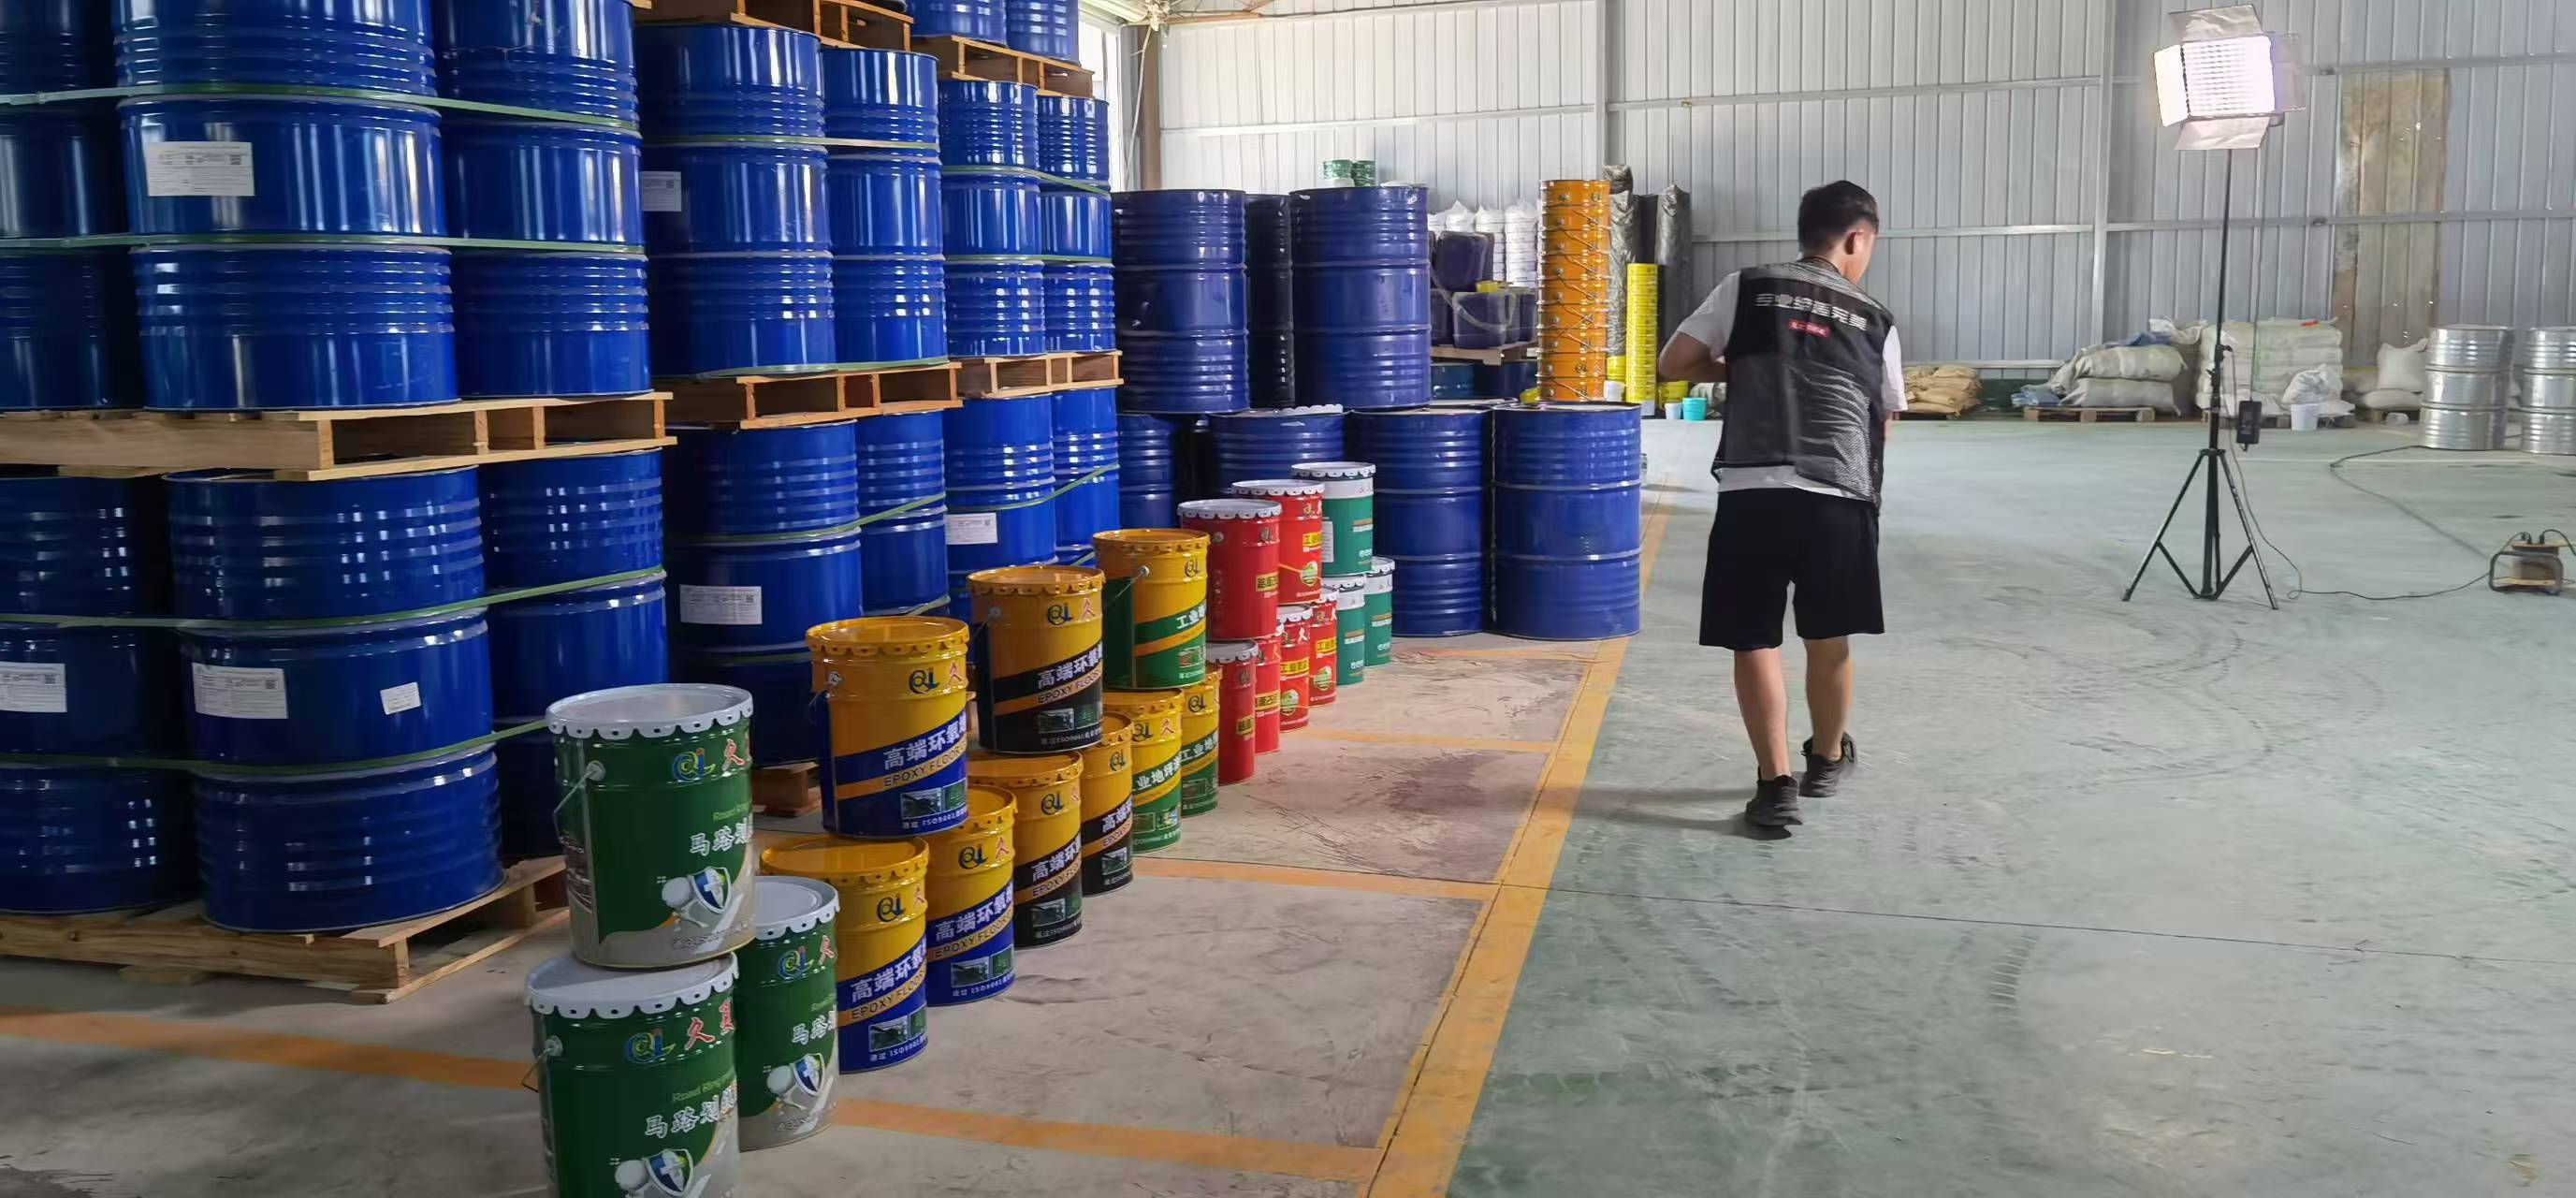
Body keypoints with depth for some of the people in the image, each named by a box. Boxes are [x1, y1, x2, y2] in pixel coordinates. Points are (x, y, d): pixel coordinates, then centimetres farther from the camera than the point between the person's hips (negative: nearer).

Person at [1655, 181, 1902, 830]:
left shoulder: (1746, 289, 9)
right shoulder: (1875, 320, 13)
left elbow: (1672, 364, 7)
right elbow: (1885, 424, 22)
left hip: (1752, 493, -1)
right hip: (1839, 497, 2)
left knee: (1753, 641, 8)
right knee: (1828, 638, 18)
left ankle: (1776, 783, 6)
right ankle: (1828, 759, 38)